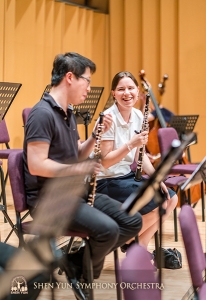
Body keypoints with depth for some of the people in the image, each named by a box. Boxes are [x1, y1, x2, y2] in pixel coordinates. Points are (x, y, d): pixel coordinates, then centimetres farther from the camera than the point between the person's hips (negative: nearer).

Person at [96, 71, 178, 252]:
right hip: (107, 181, -8)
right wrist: (131, 144, -32)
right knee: (157, 204, -18)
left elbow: (139, 155, 10)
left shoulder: (138, 116, 3)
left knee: (171, 198, 3)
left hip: (127, 175, 8)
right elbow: (104, 162, -22)